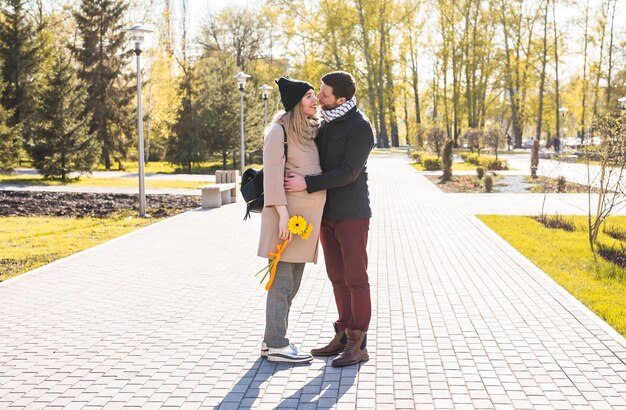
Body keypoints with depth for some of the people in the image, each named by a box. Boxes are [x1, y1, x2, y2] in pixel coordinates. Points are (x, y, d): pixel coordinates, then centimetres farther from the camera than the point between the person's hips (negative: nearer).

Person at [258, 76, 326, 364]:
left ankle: (273, 340, 21)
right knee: (282, 281, -4)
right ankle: (276, 345, 2)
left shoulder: (312, 130, 17)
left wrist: (320, 219, 17)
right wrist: (282, 213, -21)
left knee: (292, 283, 12)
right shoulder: (280, 130, -8)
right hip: (290, 212, -8)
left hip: (308, 215, 8)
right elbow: (273, 172, -15)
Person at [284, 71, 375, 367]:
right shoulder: (326, 123, 12)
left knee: (355, 278, -4)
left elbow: (348, 172, -20)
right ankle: (343, 336, 18)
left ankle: (358, 345, 3)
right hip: (327, 212, 8)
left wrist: (307, 184, -22)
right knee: (338, 277, 11)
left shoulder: (360, 127, -13)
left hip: (351, 214, -8)